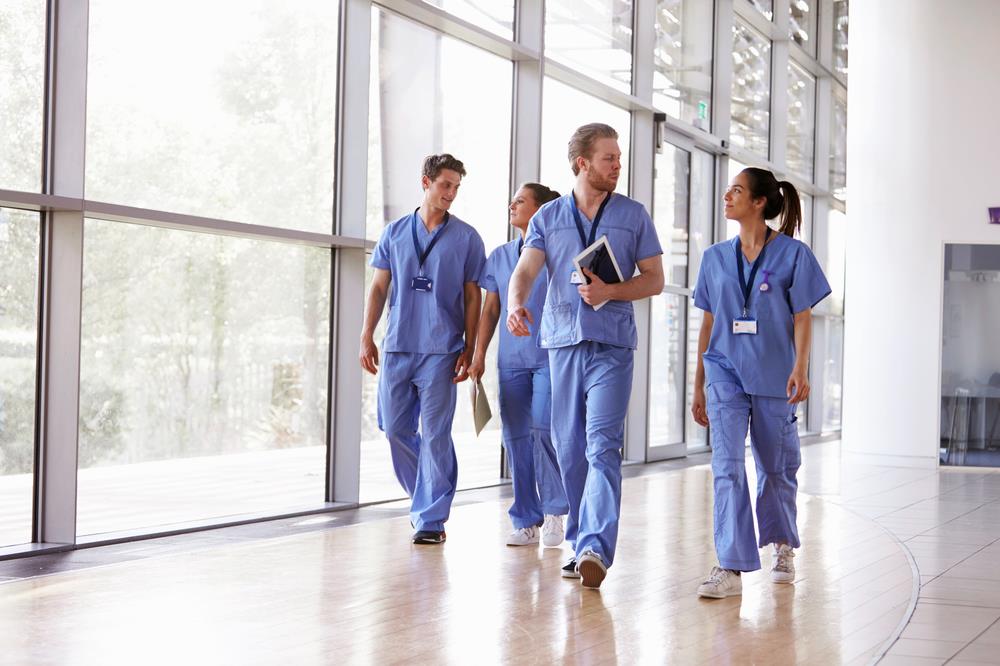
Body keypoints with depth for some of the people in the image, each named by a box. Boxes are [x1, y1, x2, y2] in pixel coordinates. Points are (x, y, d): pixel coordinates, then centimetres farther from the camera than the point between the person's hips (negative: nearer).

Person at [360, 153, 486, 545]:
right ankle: (426, 498, 26)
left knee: (434, 435, -6)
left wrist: (469, 349, -2)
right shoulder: (395, 233, 10)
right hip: (397, 347, 3)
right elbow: (379, 288, 12)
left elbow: (472, 296, 4)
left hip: (440, 350, -3)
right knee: (395, 429, 7)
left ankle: (431, 517, 0)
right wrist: (367, 337, 4)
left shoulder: (466, 238, 4)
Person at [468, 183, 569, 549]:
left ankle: (554, 511, 0)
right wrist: (478, 355, 9)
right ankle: (526, 522, 10)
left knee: (543, 428, -16)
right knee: (516, 437, 3)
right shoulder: (500, 256, 14)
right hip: (510, 360, 5)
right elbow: (490, 310, 16)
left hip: (549, 356, -5)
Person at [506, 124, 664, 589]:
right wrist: (516, 303, -25)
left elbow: (654, 279, 8)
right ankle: (580, 543, 18)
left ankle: (596, 548, -23)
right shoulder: (548, 216, 10)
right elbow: (525, 270, -2)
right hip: (562, 341, 2)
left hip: (612, 345, -2)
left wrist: (610, 291, -10)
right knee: (569, 447, 7)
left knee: (602, 447, -14)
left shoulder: (634, 215, 8)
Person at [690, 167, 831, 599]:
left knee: (776, 466, 10)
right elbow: (708, 322, 13)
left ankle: (782, 546, 35)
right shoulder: (716, 257, 10)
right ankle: (731, 568, -14)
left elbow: (802, 317, -3)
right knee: (727, 465, -12)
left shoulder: (793, 254, -1)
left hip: (773, 376, -2)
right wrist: (698, 384, 13)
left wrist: (800, 368, -16)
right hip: (726, 372, 2)